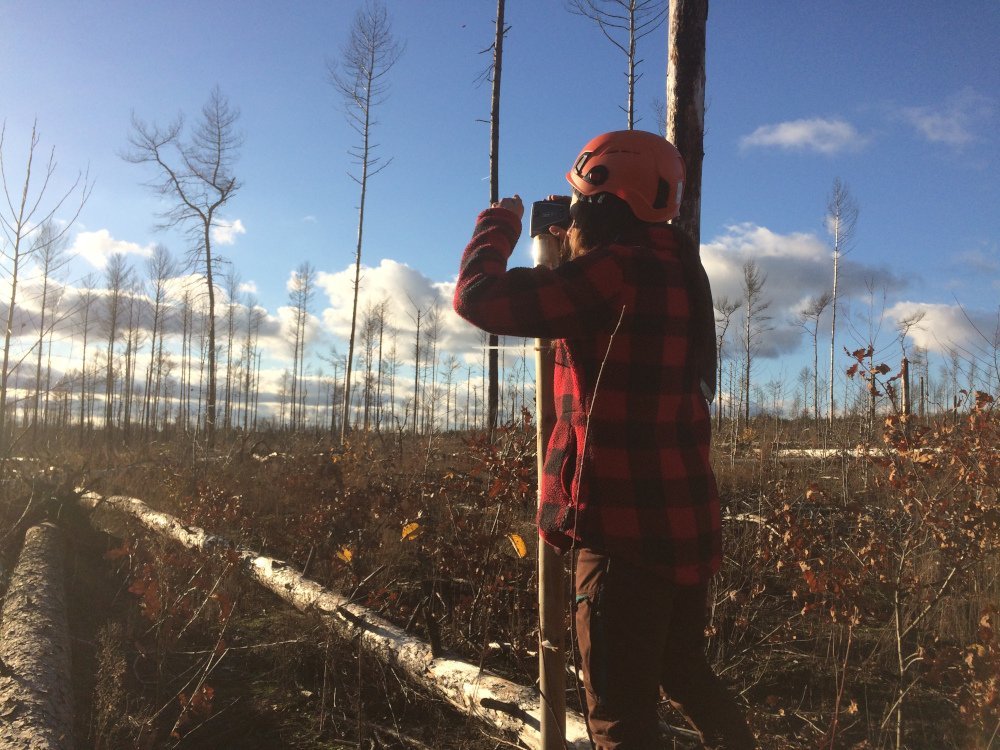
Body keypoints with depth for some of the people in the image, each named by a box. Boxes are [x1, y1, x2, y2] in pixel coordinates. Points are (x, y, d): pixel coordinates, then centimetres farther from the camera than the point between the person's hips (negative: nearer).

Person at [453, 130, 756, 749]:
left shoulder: (616, 270, -17)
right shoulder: (672, 271, 11)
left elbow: (479, 298, -19)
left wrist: (500, 223, 0)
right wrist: (567, 247, 21)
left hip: (628, 533, -9)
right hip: (686, 524, 9)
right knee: (686, 675, 28)